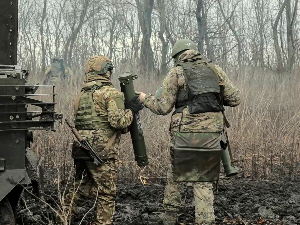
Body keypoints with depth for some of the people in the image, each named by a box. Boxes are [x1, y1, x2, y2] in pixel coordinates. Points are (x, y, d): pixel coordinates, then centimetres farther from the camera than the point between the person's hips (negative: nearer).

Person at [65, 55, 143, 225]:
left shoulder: (82, 95, 15)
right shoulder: (111, 93, -9)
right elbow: (118, 121, -19)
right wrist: (131, 110, -2)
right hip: (102, 153, -7)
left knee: (82, 188, 20)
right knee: (106, 193, 1)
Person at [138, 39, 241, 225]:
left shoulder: (176, 73, 2)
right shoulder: (215, 70, 10)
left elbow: (163, 107, 0)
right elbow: (235, 98, 9)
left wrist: (145, 99, 18)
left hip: (185, 132, -1)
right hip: (212, 132, 1)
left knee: (176, 174, 18)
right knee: (204, 180, 7)